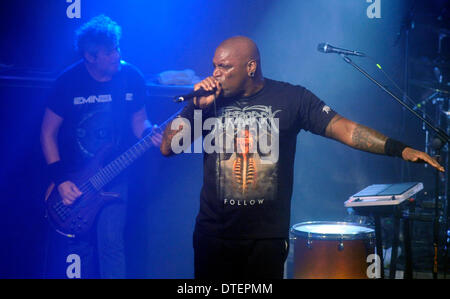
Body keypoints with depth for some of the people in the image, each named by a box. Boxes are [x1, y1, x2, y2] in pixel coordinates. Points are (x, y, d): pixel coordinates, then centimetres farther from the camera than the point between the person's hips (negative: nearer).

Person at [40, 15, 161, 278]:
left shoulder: (132, 78, -8)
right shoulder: (69, 82, -13)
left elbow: (138, 120, 6)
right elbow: (48, 133, -5)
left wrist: (150, 134, -18)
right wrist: (61, 180, -13)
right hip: (73, 178, 0)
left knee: (110, 241, -11)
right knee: (80, 245, 10)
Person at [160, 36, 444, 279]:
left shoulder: (291, 99, -2)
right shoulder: (208, 100, 2)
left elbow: (340, 127, -9)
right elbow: (169, 147, 0)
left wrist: (399, 148, -19)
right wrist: (198, 107, -12)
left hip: (268, 235, -1)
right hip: (215, 233, 2)